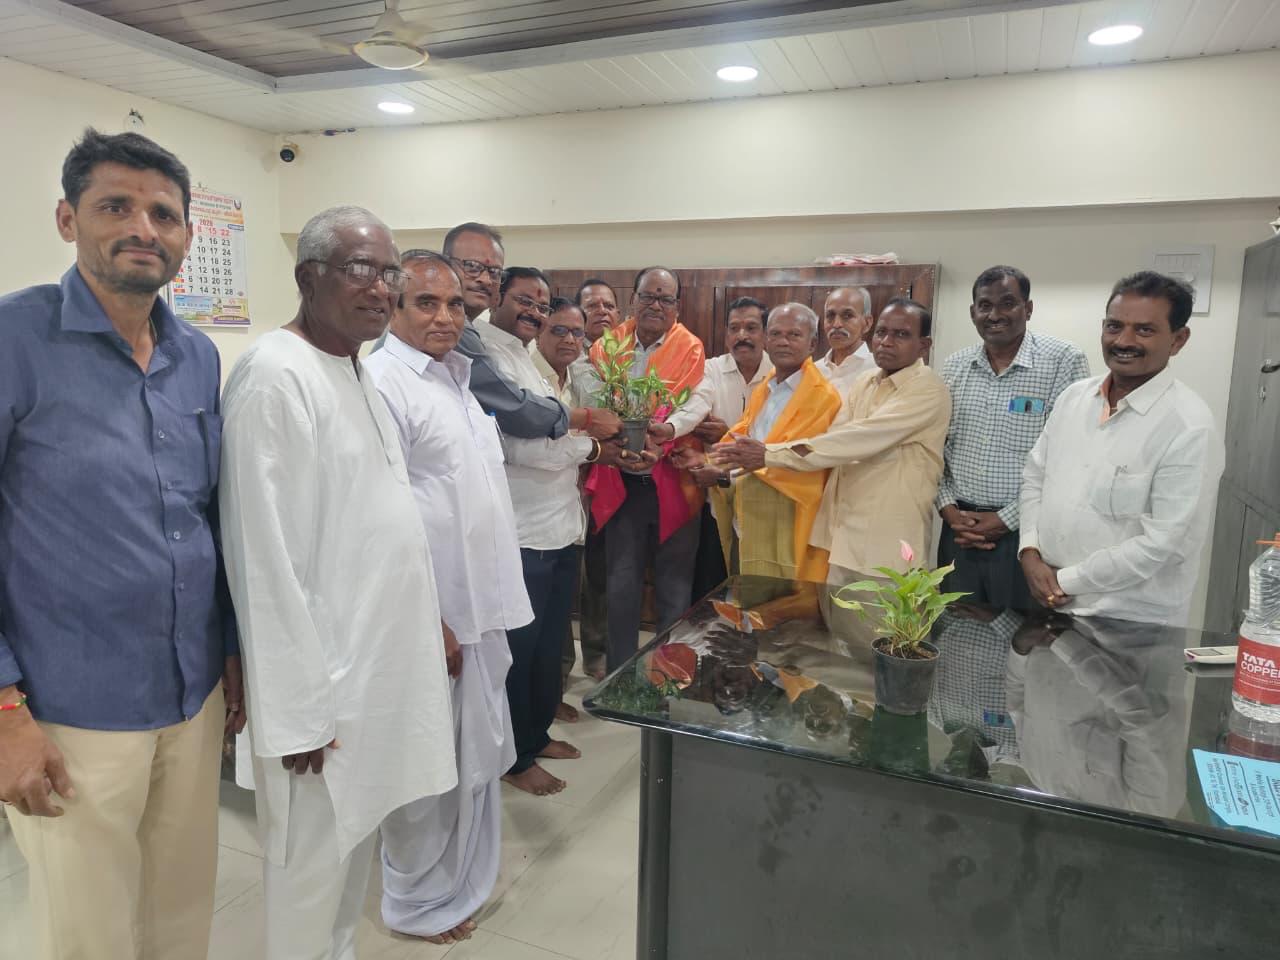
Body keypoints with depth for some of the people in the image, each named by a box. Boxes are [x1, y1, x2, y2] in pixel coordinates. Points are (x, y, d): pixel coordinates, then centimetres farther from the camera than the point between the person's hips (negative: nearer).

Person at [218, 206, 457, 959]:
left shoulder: (357, 369, 9)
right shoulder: (276, 376, -18)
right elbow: (266, 559, -21)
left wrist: (430, 620, 15)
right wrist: (298, 708, -18)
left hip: (377, 657, 9)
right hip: (323, 674, -8)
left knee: (357, 839, 24)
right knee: (313, 866, 11)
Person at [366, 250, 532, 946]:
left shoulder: (455, 379, 14)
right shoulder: (384, 382, -15)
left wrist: (489, 610, 16)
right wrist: (427, 622, -19)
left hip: (479, 607, 9)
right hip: (432, 614, -9)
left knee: (474, 751, 21)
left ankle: (464, 877, 41)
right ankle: (420, 903, 29)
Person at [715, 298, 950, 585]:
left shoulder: (928, 389, -12)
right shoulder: (864, 383, 12)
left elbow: (859, 440, -22)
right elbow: (835, 441, 0)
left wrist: (769, 454, -22)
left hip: (890, 547, -6)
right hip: (843, 535, 6)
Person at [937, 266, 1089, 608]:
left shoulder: (1065, 361, -7)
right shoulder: (954, 366, 8)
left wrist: (1006, 520, -12)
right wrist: (948, 508, -2)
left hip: (1024, 532, -4)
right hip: (959, 528, 4)